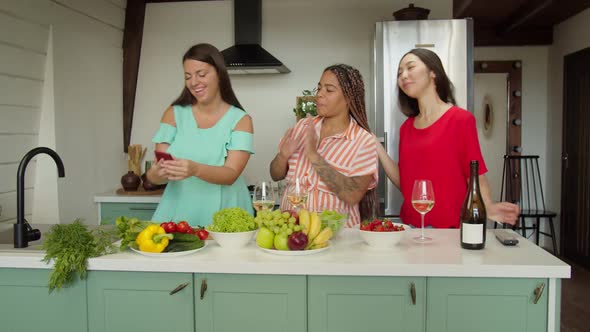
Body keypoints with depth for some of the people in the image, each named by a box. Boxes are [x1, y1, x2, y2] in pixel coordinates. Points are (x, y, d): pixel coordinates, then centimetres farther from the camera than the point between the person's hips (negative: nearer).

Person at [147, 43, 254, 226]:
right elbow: (154, 174, 1)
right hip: (178, 212, 1)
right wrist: (158, 173, -20)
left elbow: (231, 175, -11)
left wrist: (196, 170, -28)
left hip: (222, 214, -1)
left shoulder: (240, 120, -1)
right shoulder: (174, 114, 5)